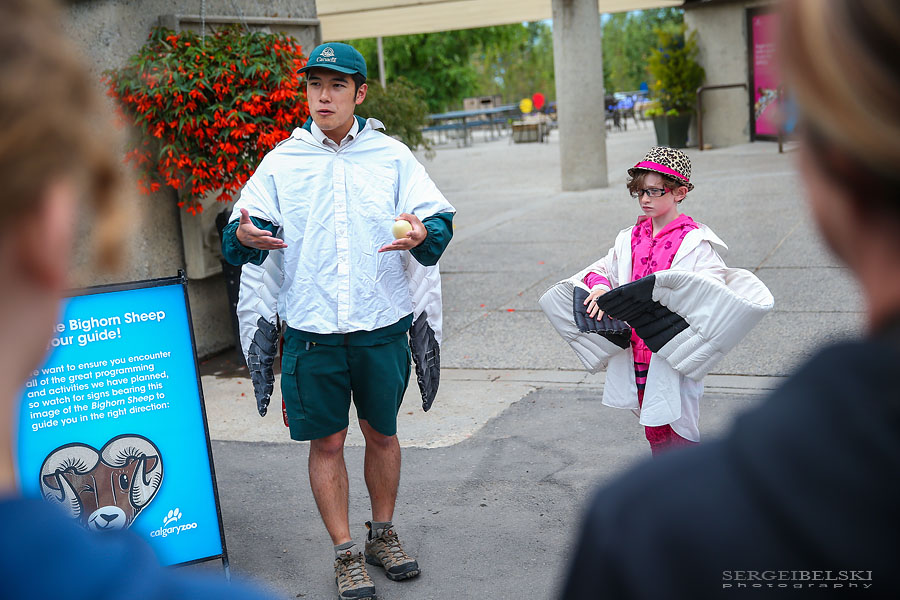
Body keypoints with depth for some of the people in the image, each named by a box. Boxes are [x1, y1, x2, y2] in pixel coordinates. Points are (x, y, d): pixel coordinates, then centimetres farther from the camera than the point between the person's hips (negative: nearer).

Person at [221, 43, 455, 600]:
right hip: (311, 328, 0)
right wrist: (246, 236, -23)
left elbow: (440, 219, -3)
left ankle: (384, 534, 34)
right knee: (327, 441, 6)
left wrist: (423, 234, -26)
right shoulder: (281, 161, 4)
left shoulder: (392, 155, 3)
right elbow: (243, 234, 1)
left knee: (382, 431, 14)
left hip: (382, 324, 1)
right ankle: (347, 554, 21)